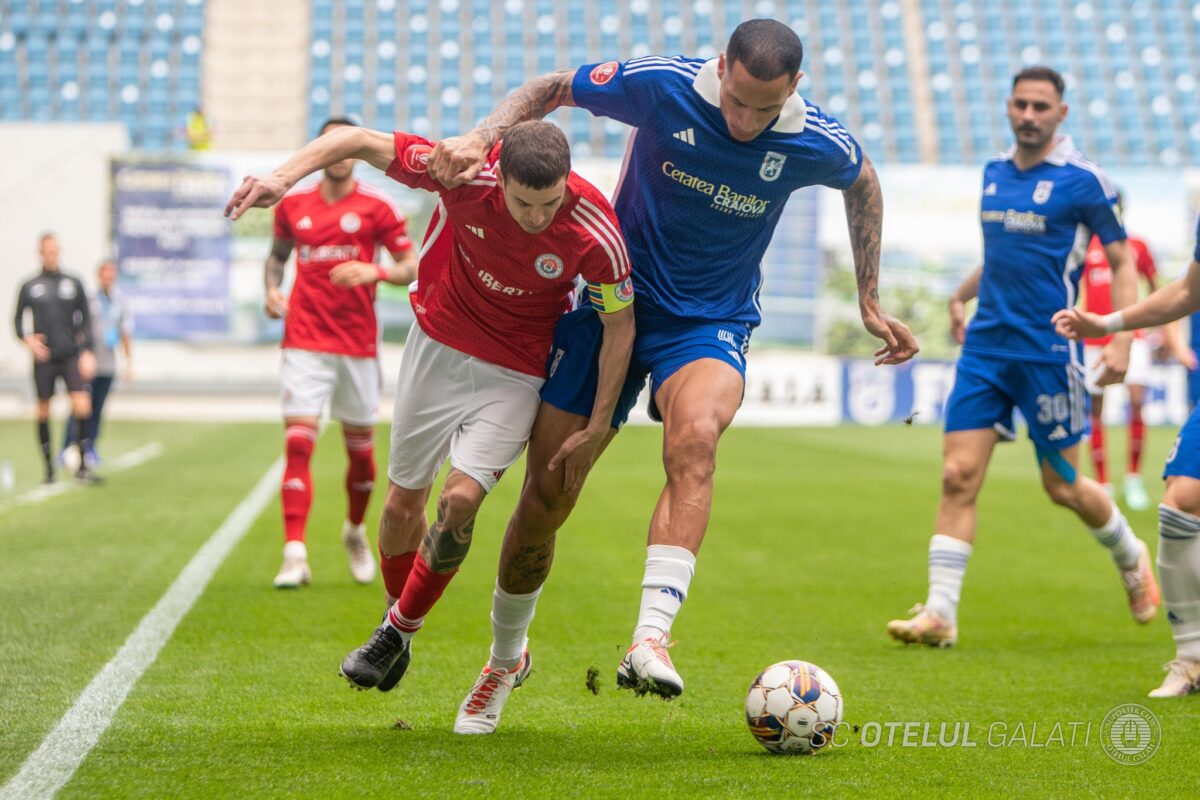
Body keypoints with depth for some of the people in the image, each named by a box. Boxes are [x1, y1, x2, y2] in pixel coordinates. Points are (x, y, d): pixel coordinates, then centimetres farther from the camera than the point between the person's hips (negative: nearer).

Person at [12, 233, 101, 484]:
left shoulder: (73, 284, 7)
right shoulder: (30, 287, 5)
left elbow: (85, 320, 9)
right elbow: (18, 320, 10)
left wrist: (87, 352, 0)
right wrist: (27, 339, -10)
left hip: (71, 357, 0)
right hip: (43, 358, 0)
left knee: (81, 406, -12)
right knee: (44, 410, 3)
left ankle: (82, 466, -4)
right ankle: (49, 468, 14)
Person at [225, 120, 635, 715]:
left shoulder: (595, 232, -26)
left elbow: (619, 325, -11)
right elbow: (356, 140, -18)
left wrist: (596, 429, -10)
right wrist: (284, 176, -33)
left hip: (516, 371, -2)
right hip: (438, 346, 2)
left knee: (460, 500, -16)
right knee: (403, 502, 8)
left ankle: (401, 628, 9)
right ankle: (394, 632, 34)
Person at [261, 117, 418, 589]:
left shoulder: (376, 207, -1)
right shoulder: (293, 204, 7)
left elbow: (410, 267, -1)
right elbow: (277, 254, 22)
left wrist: (374, 271, -20)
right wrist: (271, 289, 2)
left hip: (358, 345, -1)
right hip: (305, 342, 1)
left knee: (360, 448, 8)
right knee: (298, 444, -12)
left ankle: (355, 532, 35)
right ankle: (295, 555, -14)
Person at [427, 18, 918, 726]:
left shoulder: (817, 144, -13)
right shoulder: (662, 85, -17)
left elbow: (864, 184, 12)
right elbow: (551, 89, -1)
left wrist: (871, 302, 16)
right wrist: (481, 139, -18)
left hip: (712, 325, 0)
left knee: (695, 436, -36)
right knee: (546, 496, 0)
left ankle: (650, 640, -41)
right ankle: (504, 660, 25)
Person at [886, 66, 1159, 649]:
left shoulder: (1082, 181, -6)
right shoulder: (993, 174, 11)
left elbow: (1122, 261, -3)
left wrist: (1121, 339, -11)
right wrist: (961, 295, 21)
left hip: (1048, 354, -5)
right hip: (985, 347, 5)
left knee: (1062, 486, 5)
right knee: (958, 475, -6)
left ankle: (1131, 557, 35)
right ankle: (939, 613, -6)